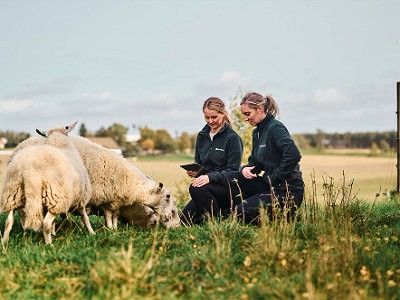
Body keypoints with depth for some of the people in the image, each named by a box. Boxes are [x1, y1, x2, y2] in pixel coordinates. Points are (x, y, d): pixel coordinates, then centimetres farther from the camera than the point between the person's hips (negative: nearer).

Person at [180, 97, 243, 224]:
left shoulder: (232, 138, -8)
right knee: (184, 220, -8)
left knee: (195, 188, -32)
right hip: (208, 186, 6)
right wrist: (193, 171, -7)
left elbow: (233, 171, -13)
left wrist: (210, 177, -28)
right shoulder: (202, 136, 11)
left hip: (228, 187, -6)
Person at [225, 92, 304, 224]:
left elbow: (294, 156, -28)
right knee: (232, 178, -1)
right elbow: (255, 162, 19)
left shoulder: (275, 128, -14)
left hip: (288, 191, -9)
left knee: (242, 212, -16)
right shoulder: (257, 132, 13)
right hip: (270, 185, 9)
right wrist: (245, 169, -5)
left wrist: (274, 178, -19)